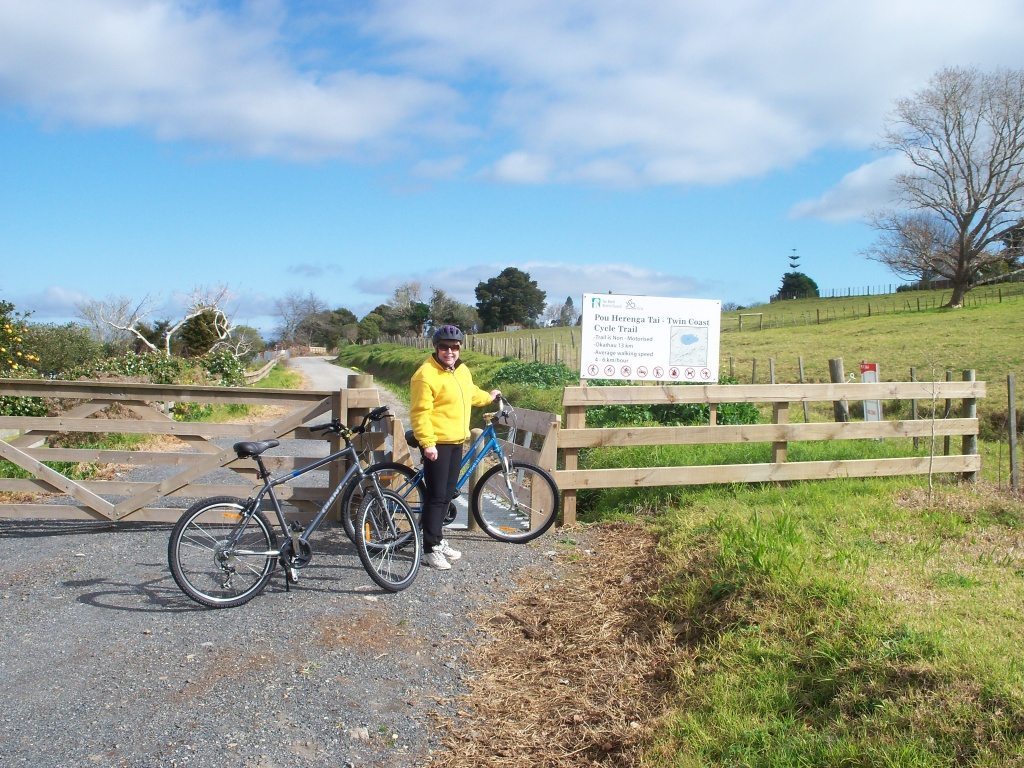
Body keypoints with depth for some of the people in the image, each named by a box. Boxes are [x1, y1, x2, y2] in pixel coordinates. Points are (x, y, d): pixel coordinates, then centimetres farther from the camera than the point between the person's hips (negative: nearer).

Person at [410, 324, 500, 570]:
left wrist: (488, 397, 46)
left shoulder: (462, 370, 11)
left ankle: (437, 540, 27)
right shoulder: (426, 374, -16)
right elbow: (420, 412, -20)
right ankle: (430, 549, 1)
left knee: (447, 494, 14)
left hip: (457, 442, 8)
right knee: (436, 496, -6)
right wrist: (427, 443, -25)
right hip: (436, 443, -8)